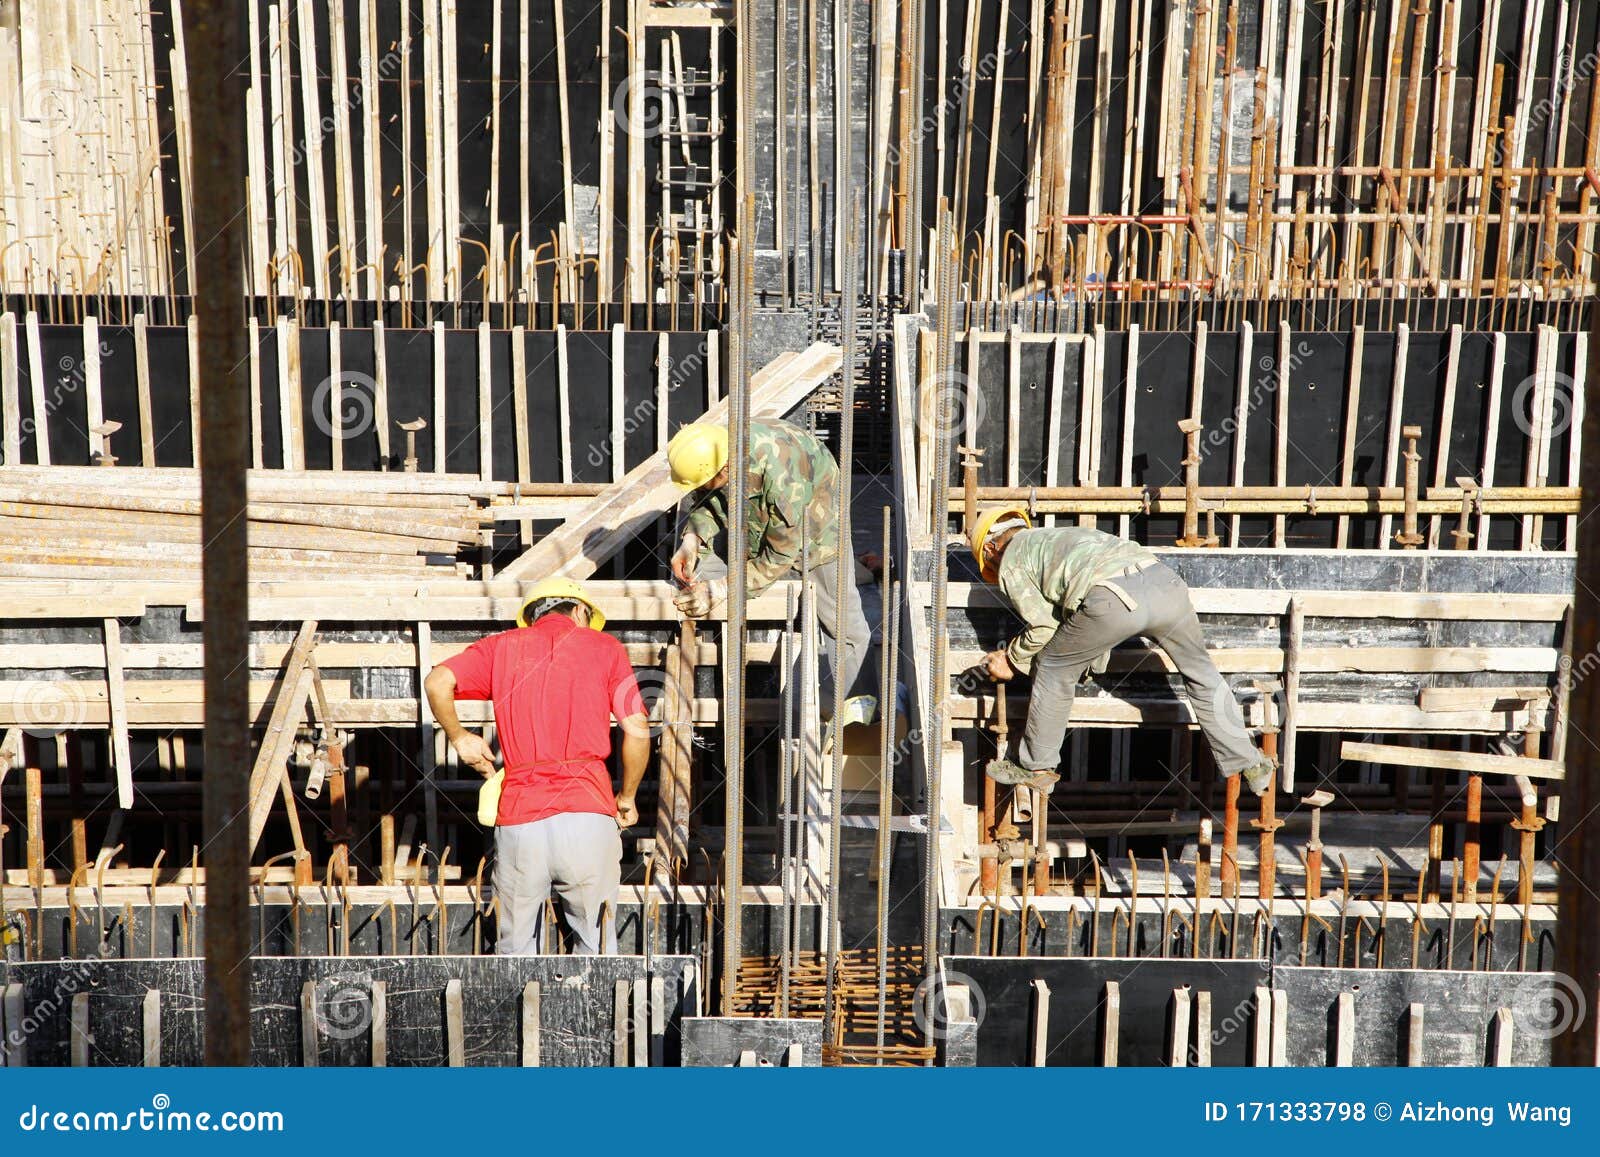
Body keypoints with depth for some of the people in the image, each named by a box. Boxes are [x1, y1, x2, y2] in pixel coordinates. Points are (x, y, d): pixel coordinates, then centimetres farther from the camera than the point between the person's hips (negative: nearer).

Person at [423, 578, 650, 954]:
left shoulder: (501, 645, 14)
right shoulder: (605, 647, 11)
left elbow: (437, 682, -2)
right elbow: (637, 730, 2)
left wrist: (458, 736, 15)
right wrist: (627, 798, 16)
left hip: (519, 817, 1)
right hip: (589, 813, -1)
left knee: (516, 950, 13)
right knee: (596, 947, 11)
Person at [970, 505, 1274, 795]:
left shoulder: (1010, 563, 21)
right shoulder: (1061, 535, 42)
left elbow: (1044, 626, 19)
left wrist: (1012, 660, 35)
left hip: (1113, 599, -6)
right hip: (1164, 580, 6)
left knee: (1053, 669, 19)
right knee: (1202, 675, 27)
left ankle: (1036, 767, 30)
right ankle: (1250, 765, 34)